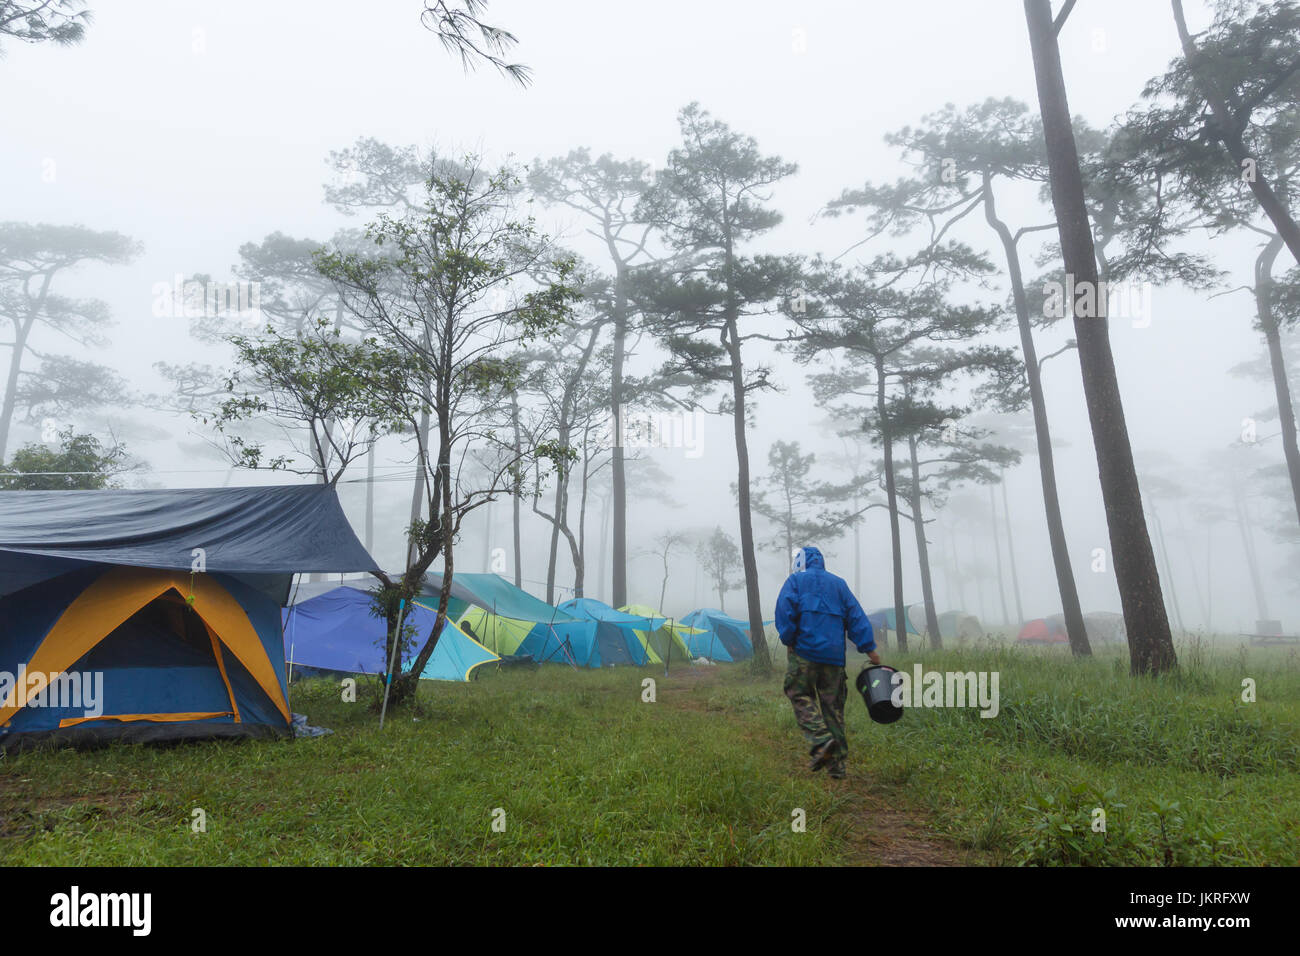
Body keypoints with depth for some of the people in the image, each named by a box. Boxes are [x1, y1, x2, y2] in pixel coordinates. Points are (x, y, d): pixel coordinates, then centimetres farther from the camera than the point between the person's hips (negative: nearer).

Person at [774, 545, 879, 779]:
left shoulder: (796, 580, 6)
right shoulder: (839, 584, 18)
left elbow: (785, 611, -7)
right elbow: (856, 616, 13)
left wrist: (788, 641, 0)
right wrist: (870, 649, 12)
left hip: (805, 650, -4)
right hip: (834, 655, 4)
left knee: (800, 695, 2)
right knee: (833, 705, 7)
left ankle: (821, 740, -21)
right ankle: (837, 764, 7)